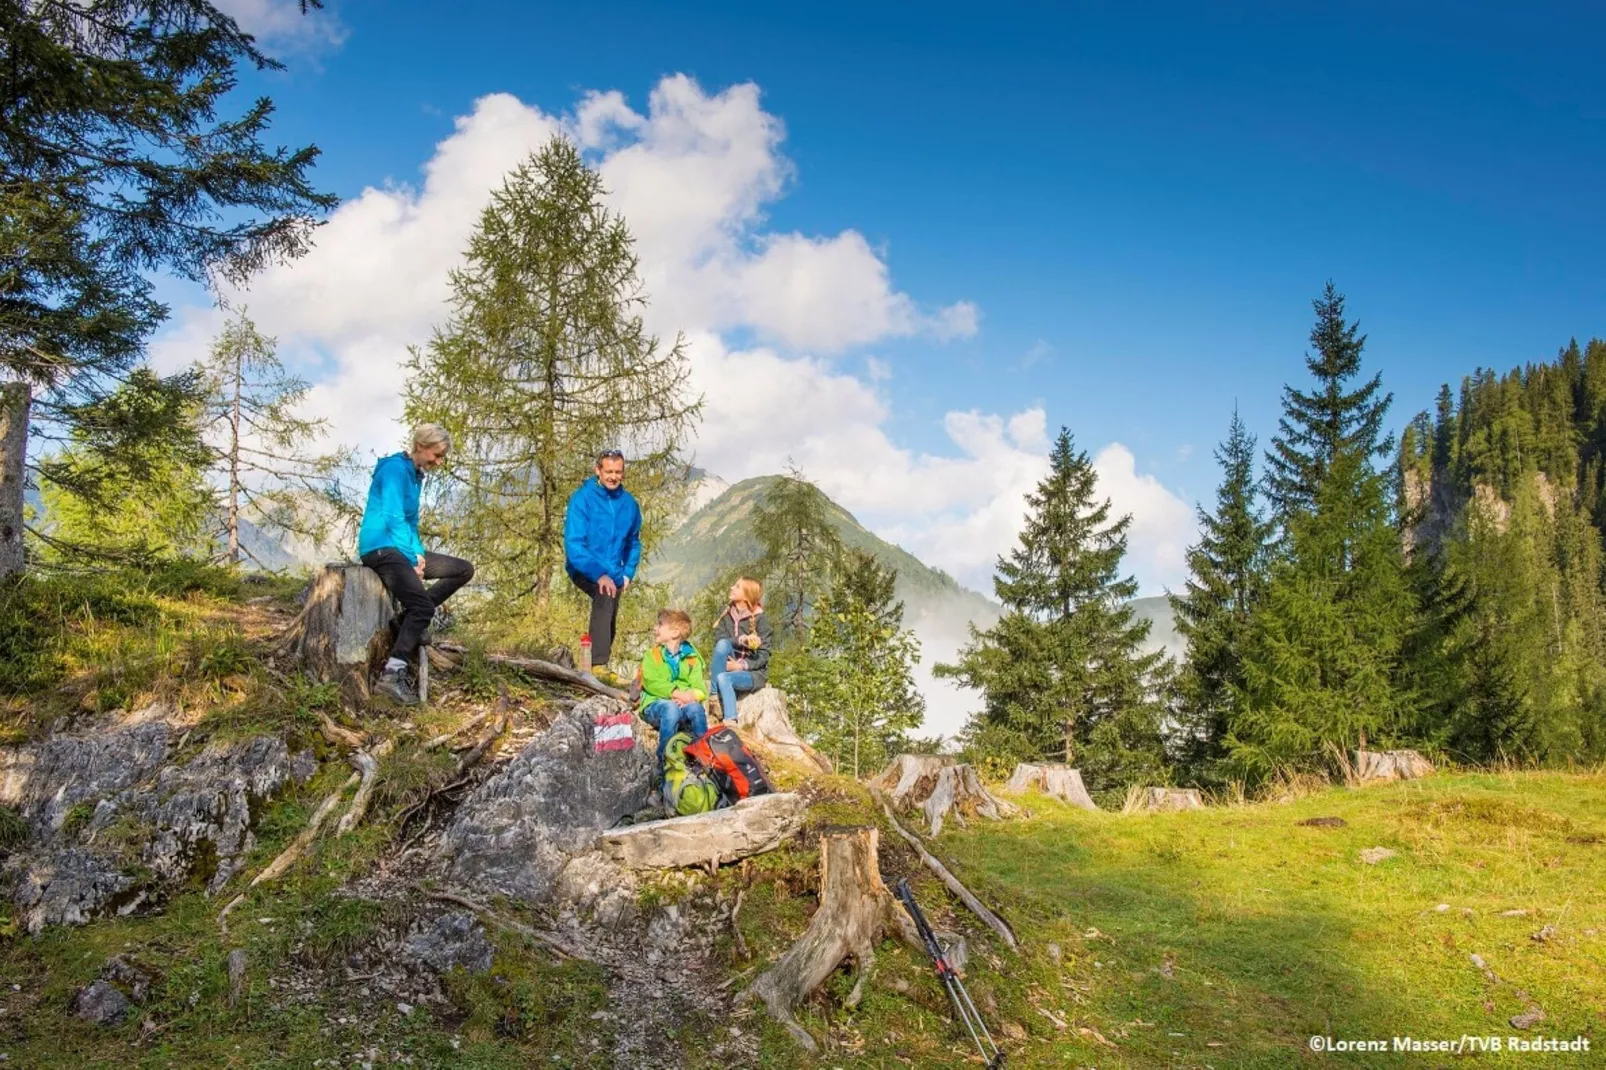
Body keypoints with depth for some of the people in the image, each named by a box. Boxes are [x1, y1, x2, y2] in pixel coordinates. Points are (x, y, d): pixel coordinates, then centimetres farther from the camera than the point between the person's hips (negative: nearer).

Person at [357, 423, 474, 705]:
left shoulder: (415, 474, 17)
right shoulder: (396, 469, -11)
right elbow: (394, 520, -17)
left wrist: (418, 554, 4)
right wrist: (413, 560, -14)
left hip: (402, 549, 10)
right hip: (381, 548, -10)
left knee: (464, 570, 6)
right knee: (423, 606, -27)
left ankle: (410, 619, -1)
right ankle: (391, 675, -28)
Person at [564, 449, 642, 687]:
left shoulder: (629, 503, 0)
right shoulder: (582, 499, -15)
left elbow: (633, 542, 15)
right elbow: (573, 544, -21)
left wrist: (628, 572, 3)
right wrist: (599, 574, -30)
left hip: (612, 573, 6)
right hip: (584, 570, -6)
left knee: (609, 626, 16)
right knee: (605, 594, -34)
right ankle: (599, 666, -41)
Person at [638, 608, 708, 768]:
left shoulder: (691, 658, 13)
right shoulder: (651, 655, 11)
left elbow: (700, 688, 1)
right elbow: (651, 683, -8)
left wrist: (689, 696, -23)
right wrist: (677, 693, -22)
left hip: (683, 703, 1)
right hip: (655, 704, -1)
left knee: (695, 708, -33)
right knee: (670, 708, -36)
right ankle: (664, 760, -35)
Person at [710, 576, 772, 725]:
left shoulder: (760, 619, -4)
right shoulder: (726, 615, 8)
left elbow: (763, 655, -8)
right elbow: (719, 640, -6)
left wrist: (742, 665, -22)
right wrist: (740, 640, -23)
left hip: (752, 672, -4)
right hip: (729, 667, 4)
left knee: (723, 678, -33)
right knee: (723, 644, -26)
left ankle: (731, 722, -42)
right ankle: (715, 698, -27)